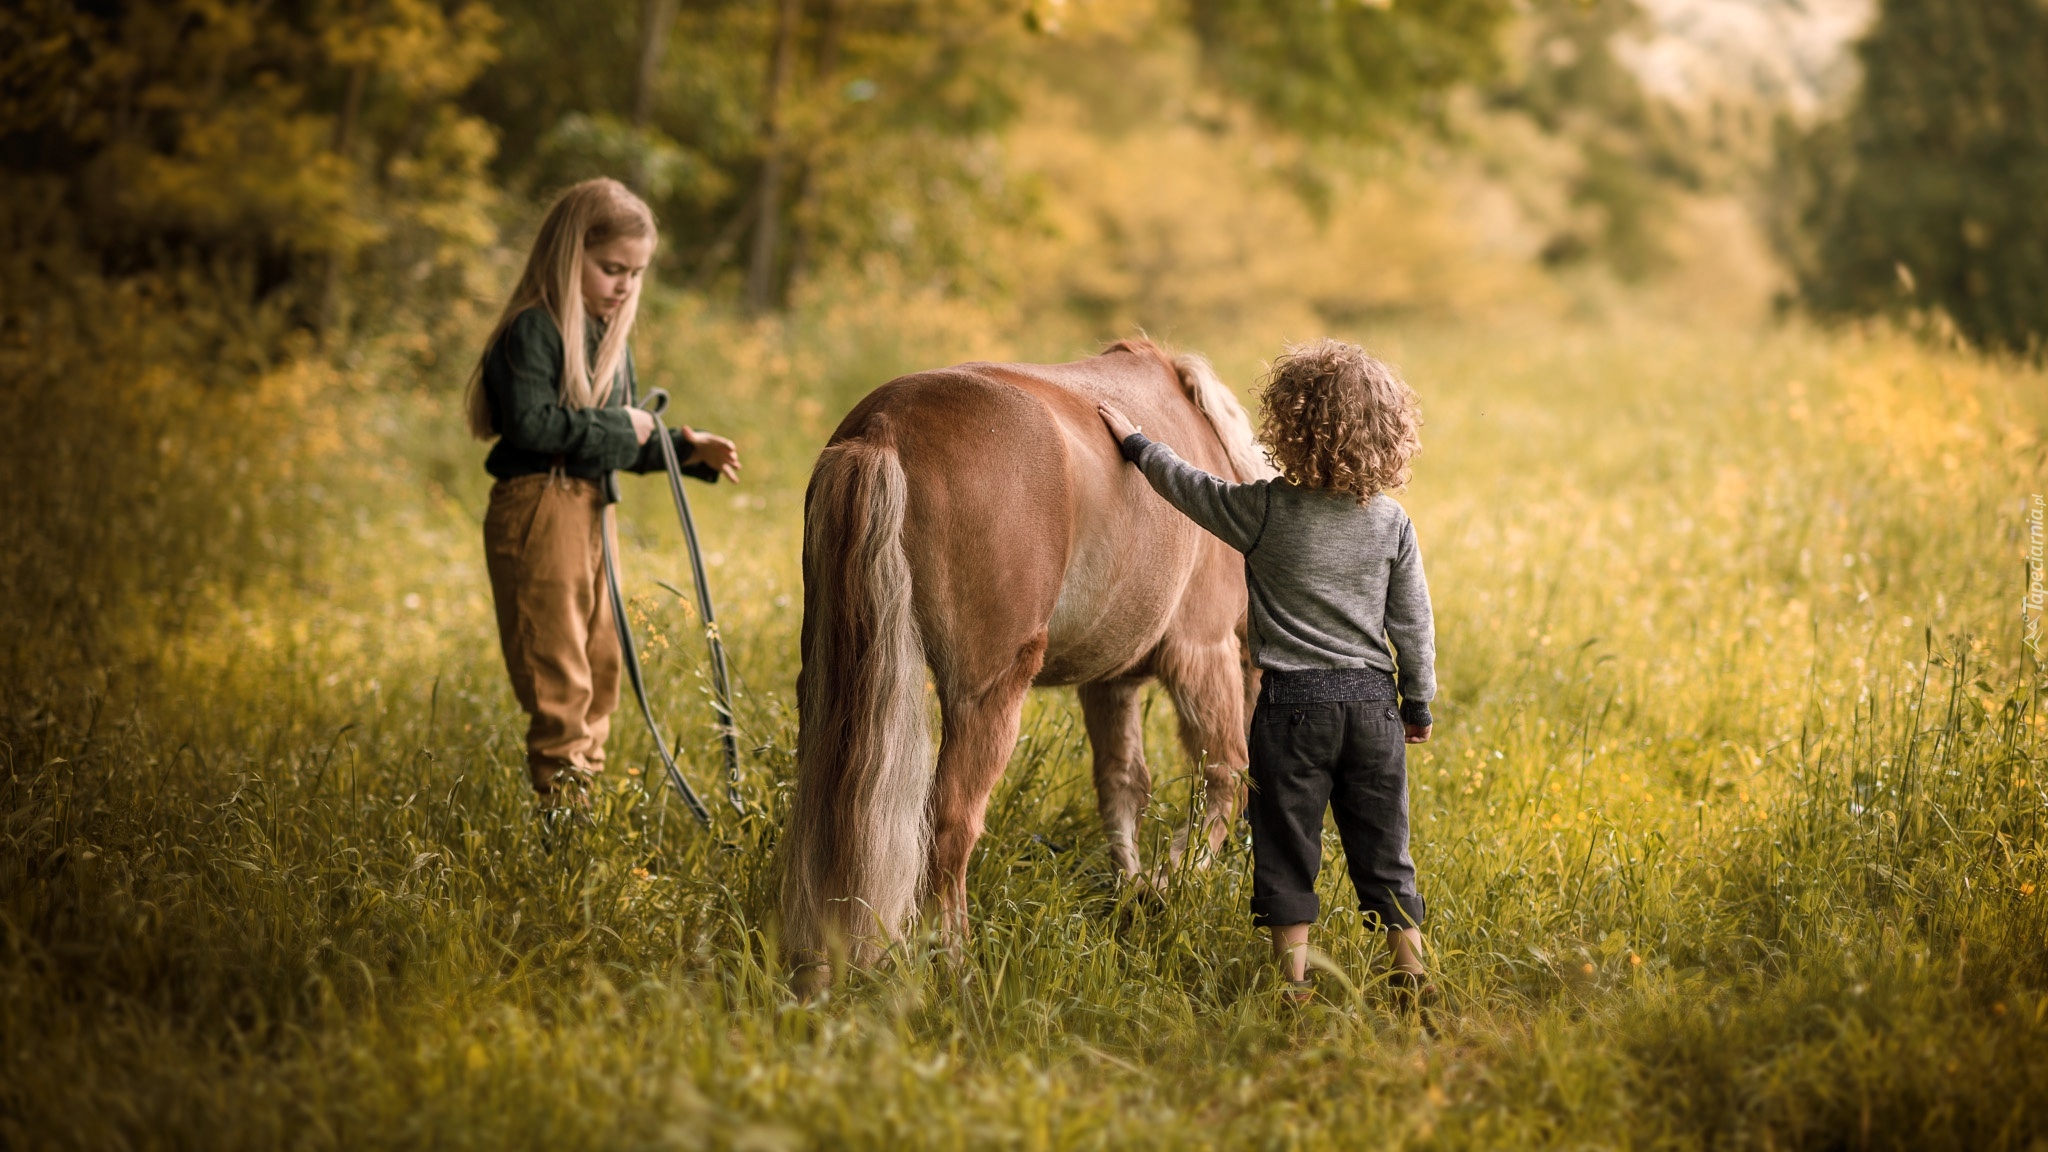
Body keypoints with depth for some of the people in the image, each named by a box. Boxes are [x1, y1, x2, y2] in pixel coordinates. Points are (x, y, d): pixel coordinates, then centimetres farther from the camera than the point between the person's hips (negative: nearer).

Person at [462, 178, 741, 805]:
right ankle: (562, 804, -6)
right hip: (538, 511, -10)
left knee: (599, 669, 15)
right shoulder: (534, 330, -12)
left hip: (591, 511, 10)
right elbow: (529, 422, -25)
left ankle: (585, 796, 24)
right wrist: (616, 428, -18)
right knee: (559, 678, -9)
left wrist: (684, 448, 7)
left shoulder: (610, 340, 16)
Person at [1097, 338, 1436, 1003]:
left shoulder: (1265, 511, -10)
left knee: (1287, 846, 6)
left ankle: (1294, 977, 6)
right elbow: (1414, 622, 3)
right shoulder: (1392, 523, -2)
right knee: (1381, 845, 12)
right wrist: (1418, 702, 14)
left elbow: (1188, 486, 4)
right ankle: (1410, 967, 15)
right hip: (1372, 700, 3)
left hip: (1291, 702, -3)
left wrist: (1135, 443, 21)